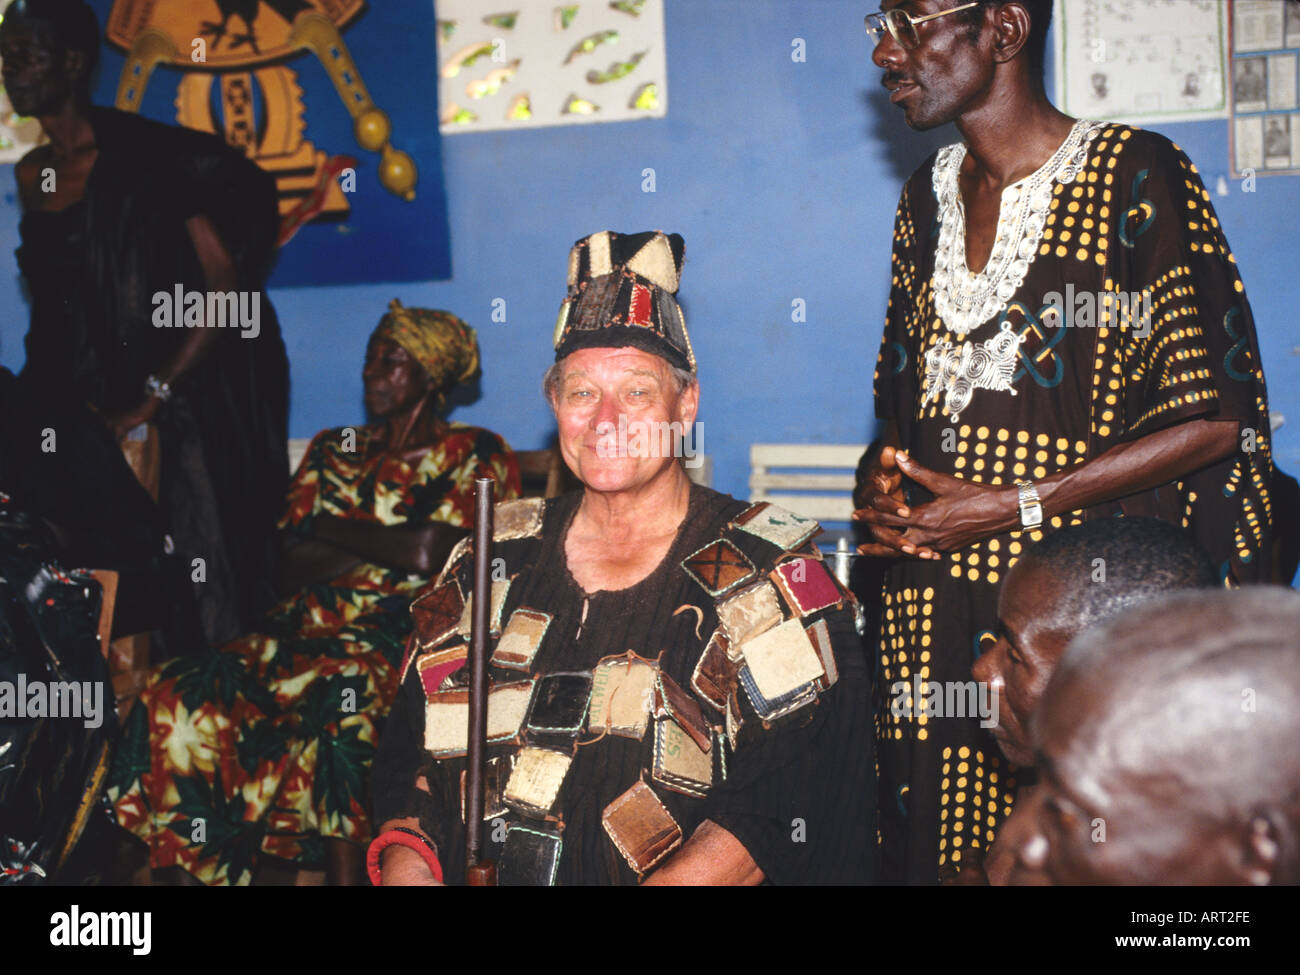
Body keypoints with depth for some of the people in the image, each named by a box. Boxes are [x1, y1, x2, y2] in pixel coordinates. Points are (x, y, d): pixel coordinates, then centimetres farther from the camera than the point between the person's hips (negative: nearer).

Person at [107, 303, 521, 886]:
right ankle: (253, 866, -23)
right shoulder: (333, 452, 23)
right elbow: (294, 568, 11)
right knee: (183, 700, -23)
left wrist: (335, 530, 4)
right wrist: (388, 545, -3)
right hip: (311, 626, 5)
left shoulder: (475, 455, 9)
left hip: (408, 635, -4)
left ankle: (345, 870, -33)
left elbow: (429, 554, -7)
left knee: (346, 693, -39)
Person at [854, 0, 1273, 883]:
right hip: (934, 598, 6)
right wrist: (884, 475, 2)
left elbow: (1215, 417, -11)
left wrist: (1016, 506, -14)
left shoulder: (1135, 175, -8)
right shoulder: (928, 195, 13)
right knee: (932, 846, 6)